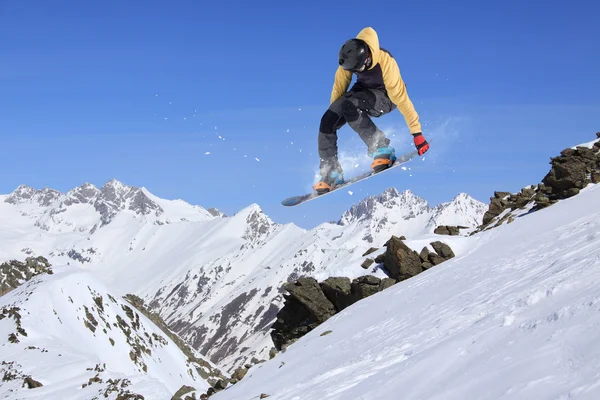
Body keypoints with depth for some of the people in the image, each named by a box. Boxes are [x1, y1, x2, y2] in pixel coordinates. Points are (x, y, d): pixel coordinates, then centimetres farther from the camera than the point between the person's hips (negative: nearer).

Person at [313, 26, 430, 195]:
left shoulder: (385, 63, -34)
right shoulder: (351, 57, -21)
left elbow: (401, 98, -31)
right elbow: (340, 86, -6)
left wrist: (417, 133, -29)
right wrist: (333, 112, 4)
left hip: (386, 96, -5)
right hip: (363, 90, 5)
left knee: (349, 105, -34)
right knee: (327, 121, -14)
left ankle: (381, 150, -24)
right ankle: (331, 175, -3)